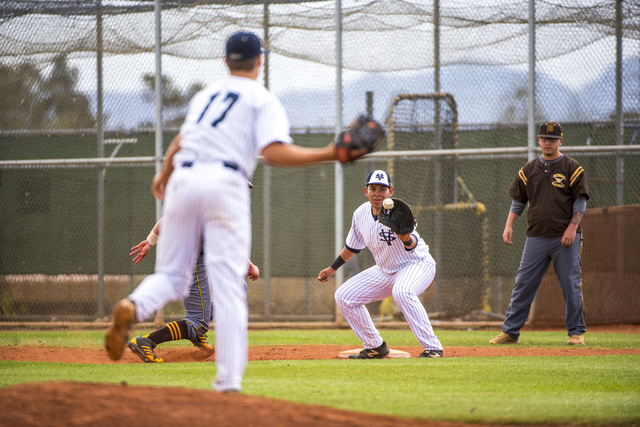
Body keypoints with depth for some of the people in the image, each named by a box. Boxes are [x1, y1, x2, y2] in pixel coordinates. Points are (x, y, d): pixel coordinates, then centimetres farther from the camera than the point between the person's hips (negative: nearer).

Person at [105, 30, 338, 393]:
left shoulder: (205, 95, 25)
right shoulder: (264, 101, 9)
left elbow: (180, 142, 36)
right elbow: (275, 152, -8)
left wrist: (164, 174, 55)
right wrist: (327, 155, -4)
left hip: (183, 182, 4)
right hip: (225, 184, -4)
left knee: (171, 275, 10)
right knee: (229, 285, -4)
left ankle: (132, 308, -25)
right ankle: (229, 383, -11)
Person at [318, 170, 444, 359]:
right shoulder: (361, 214, -6)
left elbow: (413, 244, -42)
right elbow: (353, 246, 13)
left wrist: (406, 239, -64)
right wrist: (332, 268, 18)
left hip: (417, 264, -7)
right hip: (385, 271, 7)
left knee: (402, 292, -39)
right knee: (344, 296, 0)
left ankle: (433, 348, -33)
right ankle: (375, 347, 15)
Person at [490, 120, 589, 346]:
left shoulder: (572, 168, 2)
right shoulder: (529, 170, 12)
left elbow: (580, 202, -2)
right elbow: (518, 201, 15)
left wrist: (572, 228, -13)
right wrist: (509, 225, 2)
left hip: (565, 237, -3)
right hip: (536, 237, 3)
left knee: (571, 285, -2)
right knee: (523, 284, 1)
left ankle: (576, 331, 8)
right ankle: (510, 331, 6)